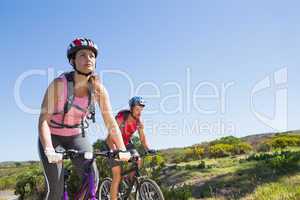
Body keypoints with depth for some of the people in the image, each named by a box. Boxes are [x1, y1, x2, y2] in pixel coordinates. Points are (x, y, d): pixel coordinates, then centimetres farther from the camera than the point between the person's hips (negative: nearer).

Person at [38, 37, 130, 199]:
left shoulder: (98, 88, -15)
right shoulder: (59, 84, -24)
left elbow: (111, 122, -15)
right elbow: (44, 119, -29)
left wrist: (122, 150, -25)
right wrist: (48, 150, -43)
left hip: (77, 137, 3)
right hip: (53, 137, -3)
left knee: (92, 179, -13)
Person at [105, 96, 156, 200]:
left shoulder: (139, 121, -12)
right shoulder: (121, 118, -29)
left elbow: (142, 138, -9)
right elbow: (110, 138, -34)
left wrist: (148, 149, -27)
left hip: (127, 143, 5)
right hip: (114, 144, -5)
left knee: (138, 161, -19)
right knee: (117, 176, -12)